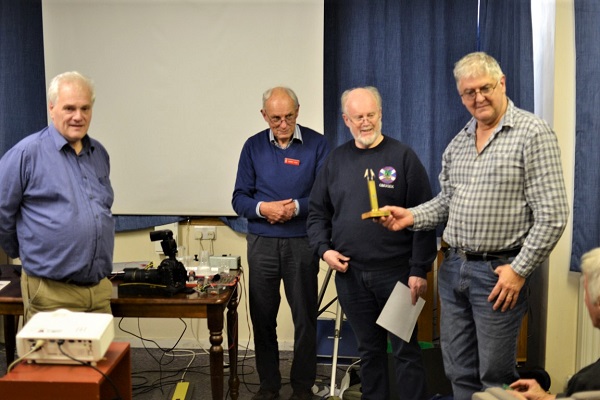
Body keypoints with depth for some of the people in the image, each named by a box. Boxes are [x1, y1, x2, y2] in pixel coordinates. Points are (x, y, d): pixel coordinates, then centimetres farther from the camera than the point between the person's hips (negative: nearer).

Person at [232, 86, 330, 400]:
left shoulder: (317, 144, -3)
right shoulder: (253, 147, 4)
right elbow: (239, 198, 2)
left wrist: (297, 207, -21)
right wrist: (263, 208, -17)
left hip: (302, 243, -2)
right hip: (261, 243, 2)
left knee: (305, 317, 6)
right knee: (262, 316, 9)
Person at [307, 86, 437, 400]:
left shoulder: (403, 156, -2)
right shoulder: (337, 159, 9)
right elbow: (317, 211, 15)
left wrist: (419, 270, -10)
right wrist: (324, 248, -2)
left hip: (396, 272, -3)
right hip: (349, 273, 4)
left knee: (405, 349, 3)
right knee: (368, 350, 14)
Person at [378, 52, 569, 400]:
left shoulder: (533, 133, -10)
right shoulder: (459, 142, 11)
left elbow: (552, 215, -14)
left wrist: (520, 270, -15)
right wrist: (412, 216, 2)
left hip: (498, 271, -6)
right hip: (453, 267, 7)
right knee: (459, 371, 15)